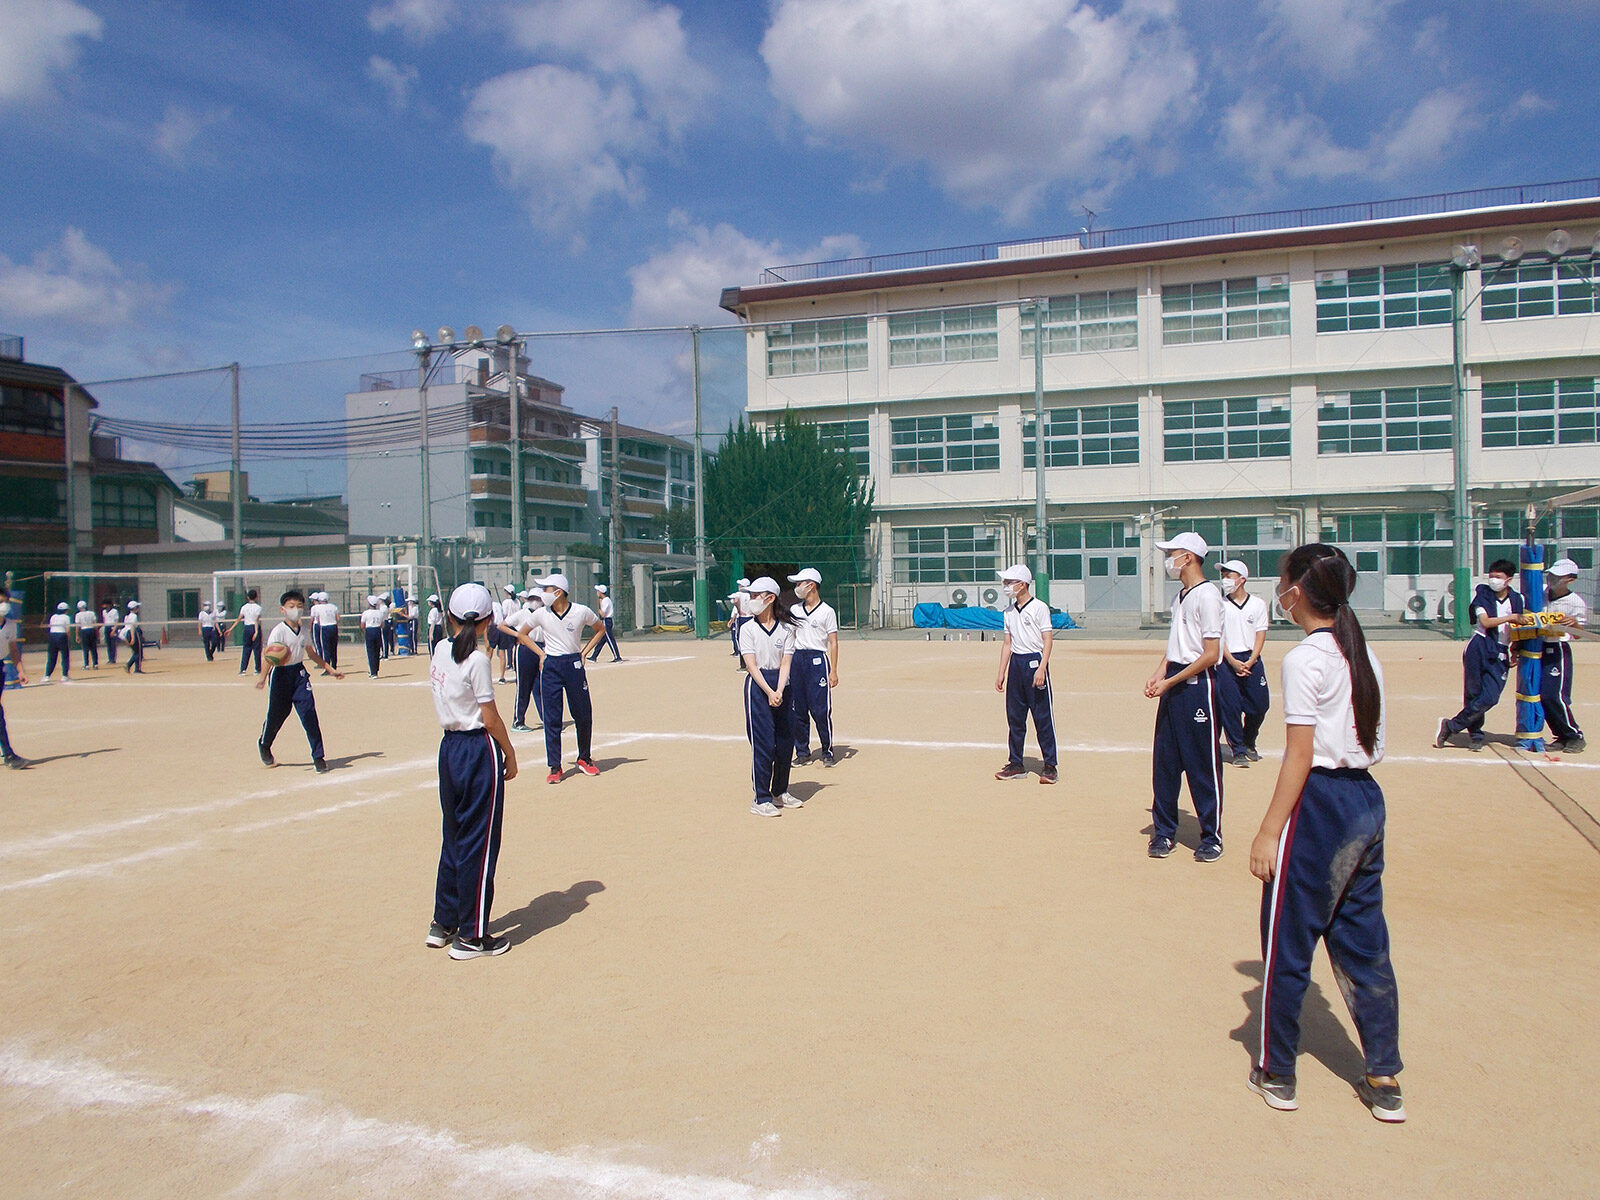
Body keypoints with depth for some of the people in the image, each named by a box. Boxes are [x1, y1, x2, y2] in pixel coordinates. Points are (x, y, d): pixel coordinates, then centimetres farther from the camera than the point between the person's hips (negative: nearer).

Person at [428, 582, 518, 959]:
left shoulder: (439, 651, 5)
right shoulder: (476, 659, -17)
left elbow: (442, 704, 11)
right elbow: (491, 718, -14)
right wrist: (510, 755, -4)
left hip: (449, 745, 8)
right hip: (479, 750, -8)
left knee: (454, 837, 19)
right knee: (479, 843, 2)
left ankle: (443, 924, 28)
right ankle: (471, 936, 10)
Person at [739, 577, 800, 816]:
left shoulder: (786, 629, 5)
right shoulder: (748, 628, -1)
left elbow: (785, 662, -2)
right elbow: (751, 665, -8)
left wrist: (779, 691, -17)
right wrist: (769, 693, -18)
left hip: (782, 685, 3)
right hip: (758, 686, -3)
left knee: (786, 741, 8)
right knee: (763, 743, -6)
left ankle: (780, 792, 24)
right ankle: (761, 800, 0)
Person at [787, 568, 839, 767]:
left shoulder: (827, 611, -1)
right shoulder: (794, 610, 14)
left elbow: (833, 642, -3)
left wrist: (833, 671, -10)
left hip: (818, 660, -5)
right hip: (797, 659, 5)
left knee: (821, 710, -6)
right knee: (796, 710, 6)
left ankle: (828, 752, 7)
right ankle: (802, 752, 16)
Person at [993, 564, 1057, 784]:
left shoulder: (1039, 607, -7)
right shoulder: (1009, 611, 13)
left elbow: (1048, 640, -11)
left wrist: (1041, 668, -21)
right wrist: (1001, 673, 13)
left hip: (1035, 661, -7)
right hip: (1015, 663, 7)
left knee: (1043, 717, -4)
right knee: (1014, 716, 9)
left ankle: (1049, 766, 3)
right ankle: (1016, 764, 17)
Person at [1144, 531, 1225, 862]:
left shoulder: (1207, 594, -12)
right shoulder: (1180, 596, 16)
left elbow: (1211, 654, -17)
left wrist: (1171, 682, -16)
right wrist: (1159, 674, 6)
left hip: (1197, 685, -9)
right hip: (1173, 684, 9)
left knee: (1203, 764, -1)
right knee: (1164, 761, 10)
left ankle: (1211, 837, 10)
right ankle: (1165, 831, 20)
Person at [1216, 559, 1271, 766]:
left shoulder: (1258, 604, 6)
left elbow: (1260, 636, 2)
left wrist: (1250, 662, -11)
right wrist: (1233, 662, -13)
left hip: (1251, 660, 1)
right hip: (1227, 661, -1)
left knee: (1259, 704, 2)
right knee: (1229, 707, -5)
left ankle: (1249, 744, 26)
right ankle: (1238, 751, 5)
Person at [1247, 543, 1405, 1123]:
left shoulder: (1304, 659, -15)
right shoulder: (1363, 655, 9)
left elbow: (1300, 755, -18)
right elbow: (1372, 743, 11)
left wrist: (1268, 832, -15)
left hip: (1320, 802, -8)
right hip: (1368, 799, 8)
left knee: (1286, 941, 6)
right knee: (1363, 941, 15)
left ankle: (1277, 1073, 18)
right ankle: (1384, 1080, 22)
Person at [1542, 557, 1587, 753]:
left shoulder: (1576, 602, -6)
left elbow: (1580, 633, -5)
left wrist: (1574, 623, -27)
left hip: (1558, 651, -5)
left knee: (1554, 695, -12)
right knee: (1542, 695, 3)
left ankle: (1575, 736, 4)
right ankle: (1562, 736, 16)